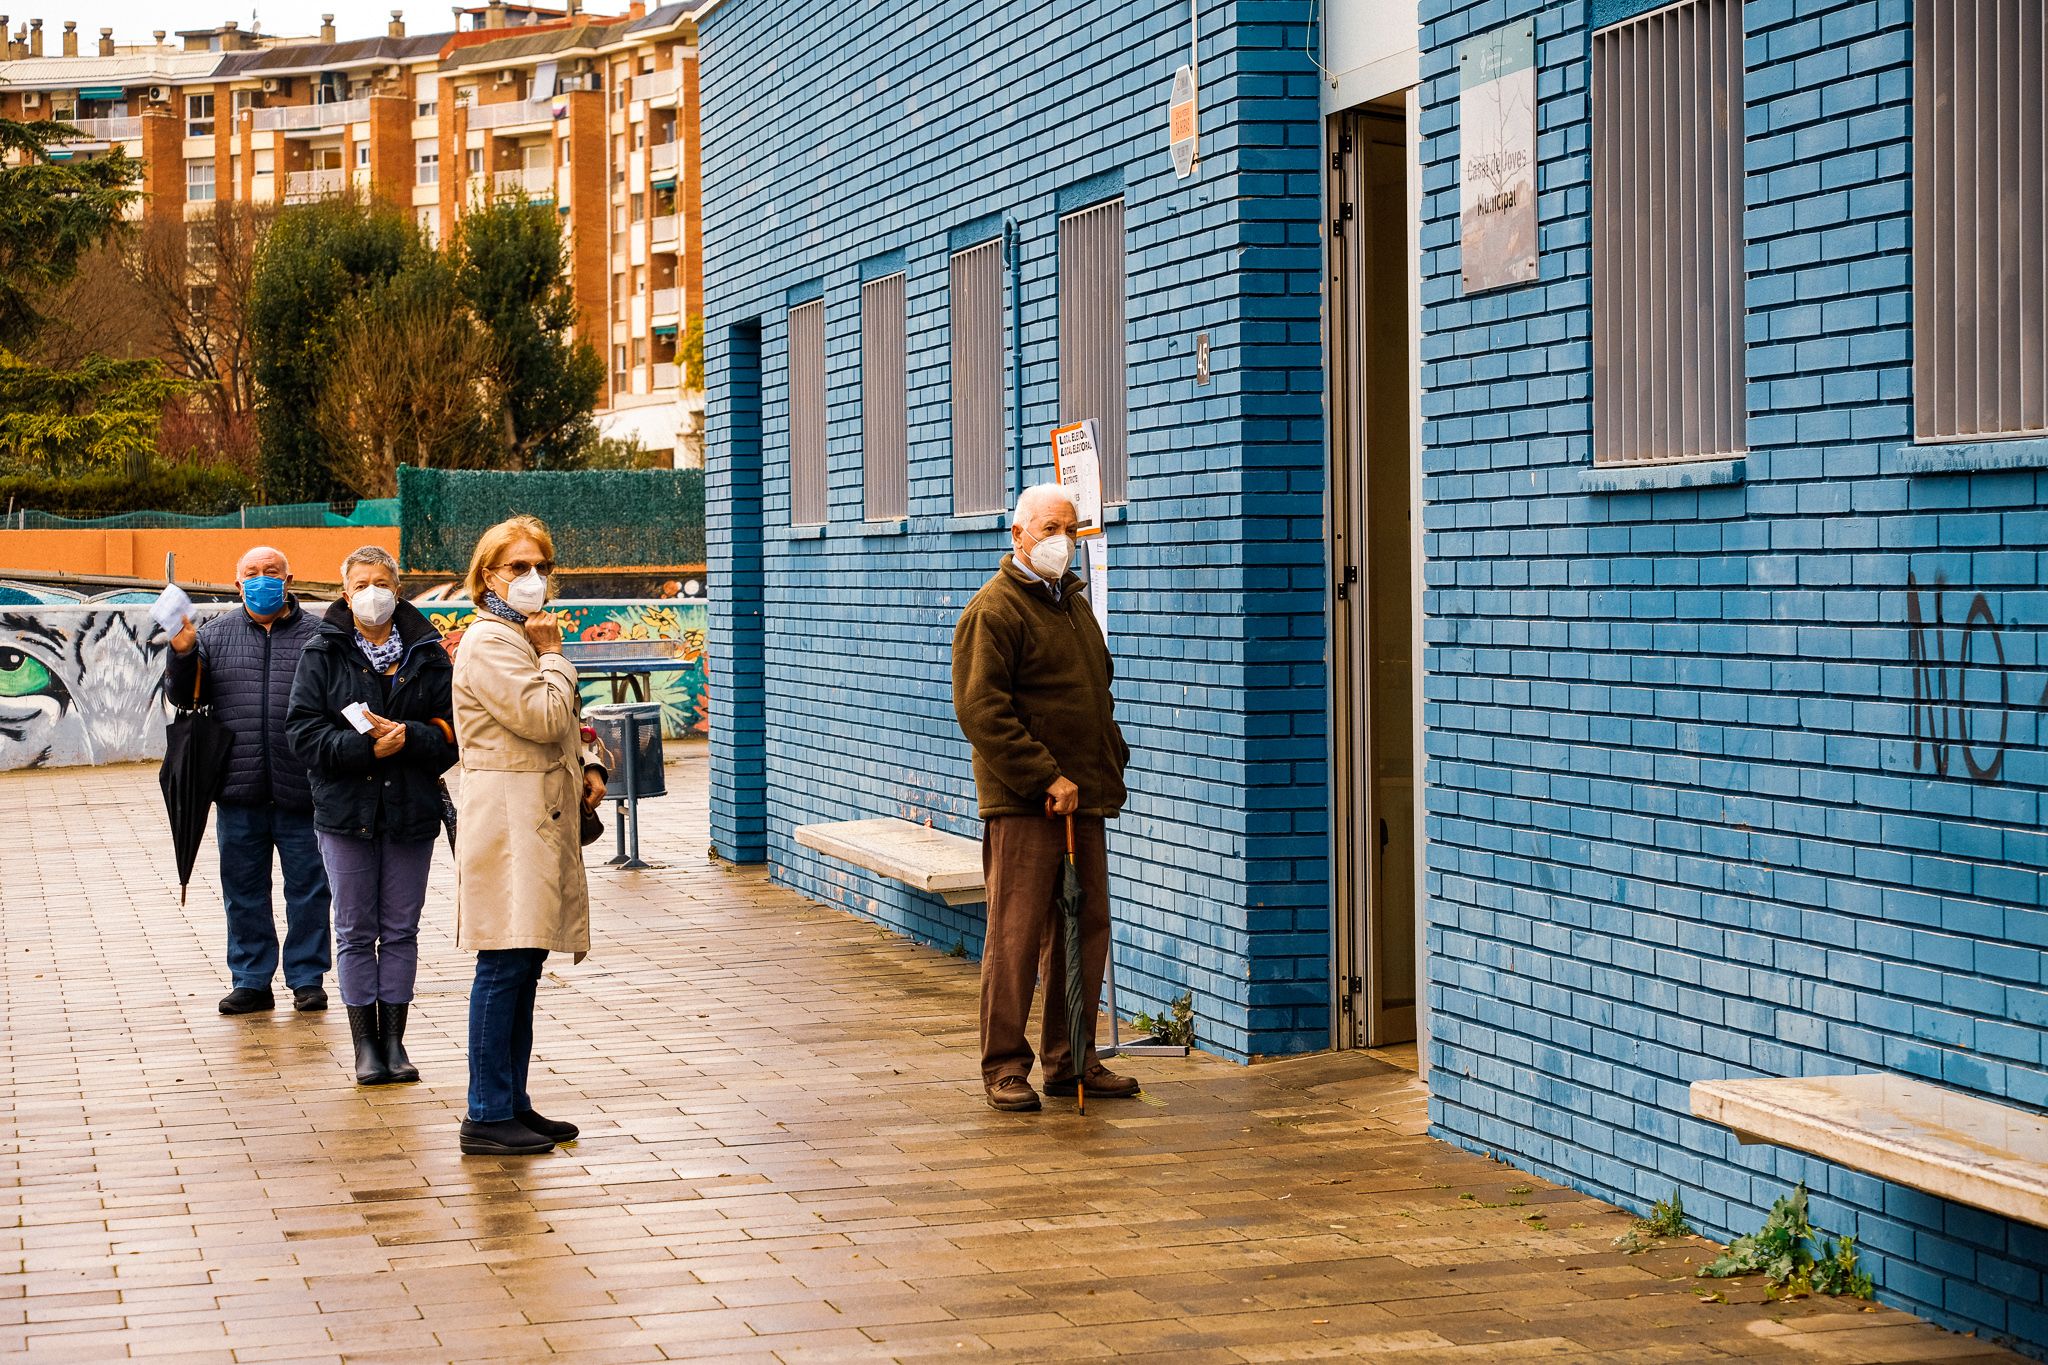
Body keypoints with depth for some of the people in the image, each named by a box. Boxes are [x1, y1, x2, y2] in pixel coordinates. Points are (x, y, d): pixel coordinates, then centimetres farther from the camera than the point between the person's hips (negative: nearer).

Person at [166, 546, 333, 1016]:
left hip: (300, 792, -2)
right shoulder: (215, 635, 10)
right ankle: (251, 981, 17)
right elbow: (185, 696, 7)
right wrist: (181, 655, -10)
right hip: (239, 792, 2)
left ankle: (307, 978, 14)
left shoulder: (316, 636, 3)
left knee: (308, 889, 4)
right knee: (244, 892, 9)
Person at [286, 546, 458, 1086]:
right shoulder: (323, 654, 1)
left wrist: (407, 738, -17)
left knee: (401, 929, 6)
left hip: (411, 808, 1)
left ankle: (394, 1038, 14)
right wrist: (364, 746, -18)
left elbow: (452, 727, 1)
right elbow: (304, 732, -6)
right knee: (355, 931, 3)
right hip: (345, 807, -1)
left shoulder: (427, 654, 5)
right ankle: (365, 1042, 9)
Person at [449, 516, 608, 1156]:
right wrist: (554, 655, -6)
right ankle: (487, 1118, -7)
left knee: (525, 965, 11)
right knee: (504, 966, -10)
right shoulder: (488, 643, -11)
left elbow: (567, 723, 29)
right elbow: (542, 718, -20)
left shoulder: (527, 638, 20)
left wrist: (590, 765, 10)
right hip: (508, 819, -10)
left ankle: (513, 1104, 16)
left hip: (542, 817, 10)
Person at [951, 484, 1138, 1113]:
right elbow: (981, 711, -16)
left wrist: (1110, 766, 17)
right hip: (1020, 803, -8)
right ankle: (1004, 1066, 3)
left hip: (1082, 800, 8)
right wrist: (1046, 778, -19)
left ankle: (1071, 1060, 20)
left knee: (1086, 931, 10)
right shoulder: (994, 610, -8)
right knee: (1016, 936, -5)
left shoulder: (1075, 604, 19)